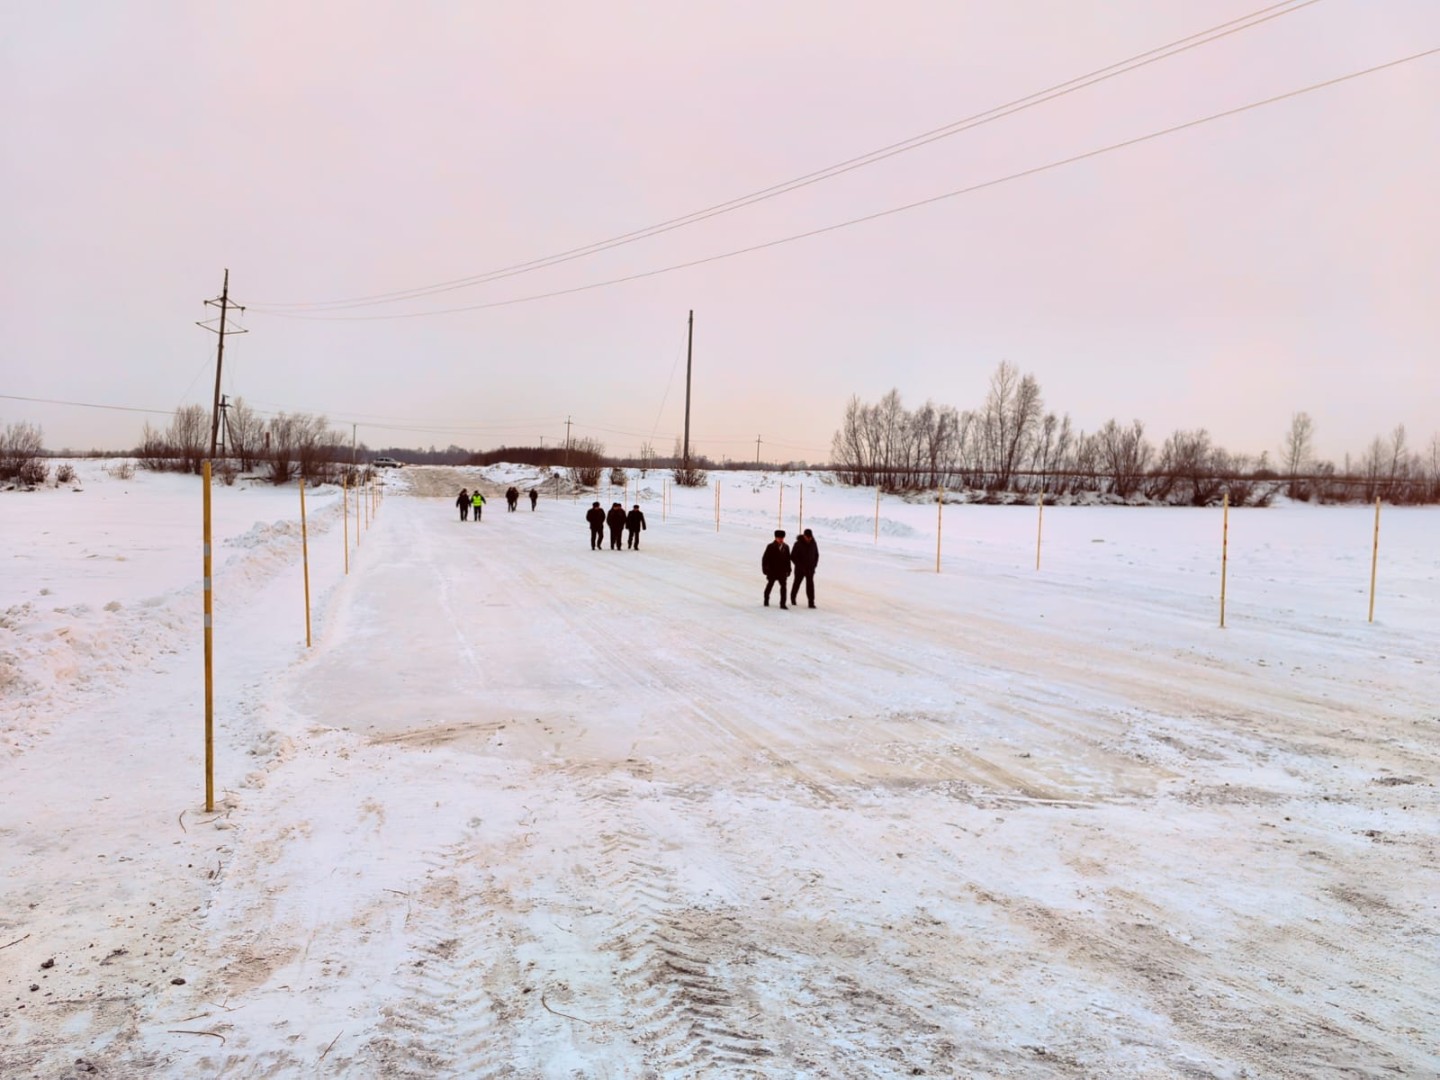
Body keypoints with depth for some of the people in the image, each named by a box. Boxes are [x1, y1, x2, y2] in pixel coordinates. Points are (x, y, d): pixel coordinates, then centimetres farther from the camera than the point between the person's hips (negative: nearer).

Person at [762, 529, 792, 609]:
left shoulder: (786, 547, 2)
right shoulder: (770, 547, -10)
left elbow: (788, 559, 9)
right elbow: (765, 558, -8)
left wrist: (788, 569, 8)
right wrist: (765, 569, -10)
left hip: (782, 571, 2)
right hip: (772, 571, -2)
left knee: (783, 586, -10)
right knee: (770, 585, 16)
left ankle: (782, 604, -8)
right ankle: (766, 600, 37)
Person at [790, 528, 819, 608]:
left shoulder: (813, 543, -2)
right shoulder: (798, 544, -14)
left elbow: (816, 555, 11)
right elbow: (792, 556, -12)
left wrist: (814, 565, 0)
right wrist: (800, 566, -14)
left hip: (810, 569, 2)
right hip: (800, 569, -2)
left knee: (810, 584, -5)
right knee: (797, 583, 14)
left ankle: (811, 602, -5)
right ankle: (793, 598, 36)